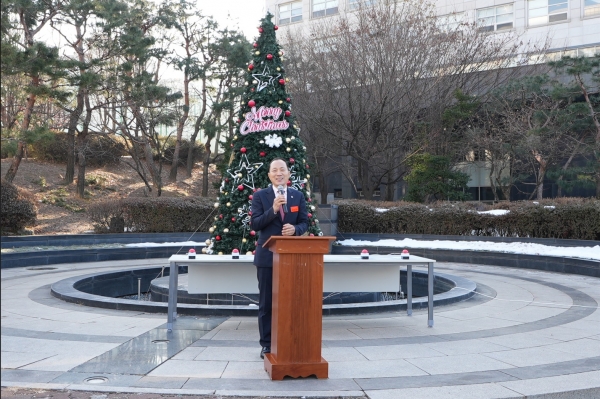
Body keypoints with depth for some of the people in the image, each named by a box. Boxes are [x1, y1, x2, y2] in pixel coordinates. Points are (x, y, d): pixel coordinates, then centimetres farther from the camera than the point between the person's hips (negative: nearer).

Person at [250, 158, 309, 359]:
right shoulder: (260, 196, 0)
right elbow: (255, 224, -8)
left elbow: (305, 222, 6)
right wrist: (273, 210, -22)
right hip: (267, 256, -2)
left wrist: (295, 229, -17)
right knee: (266, 302, 5)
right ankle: (267, 344, 14)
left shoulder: (298, 196, 7)